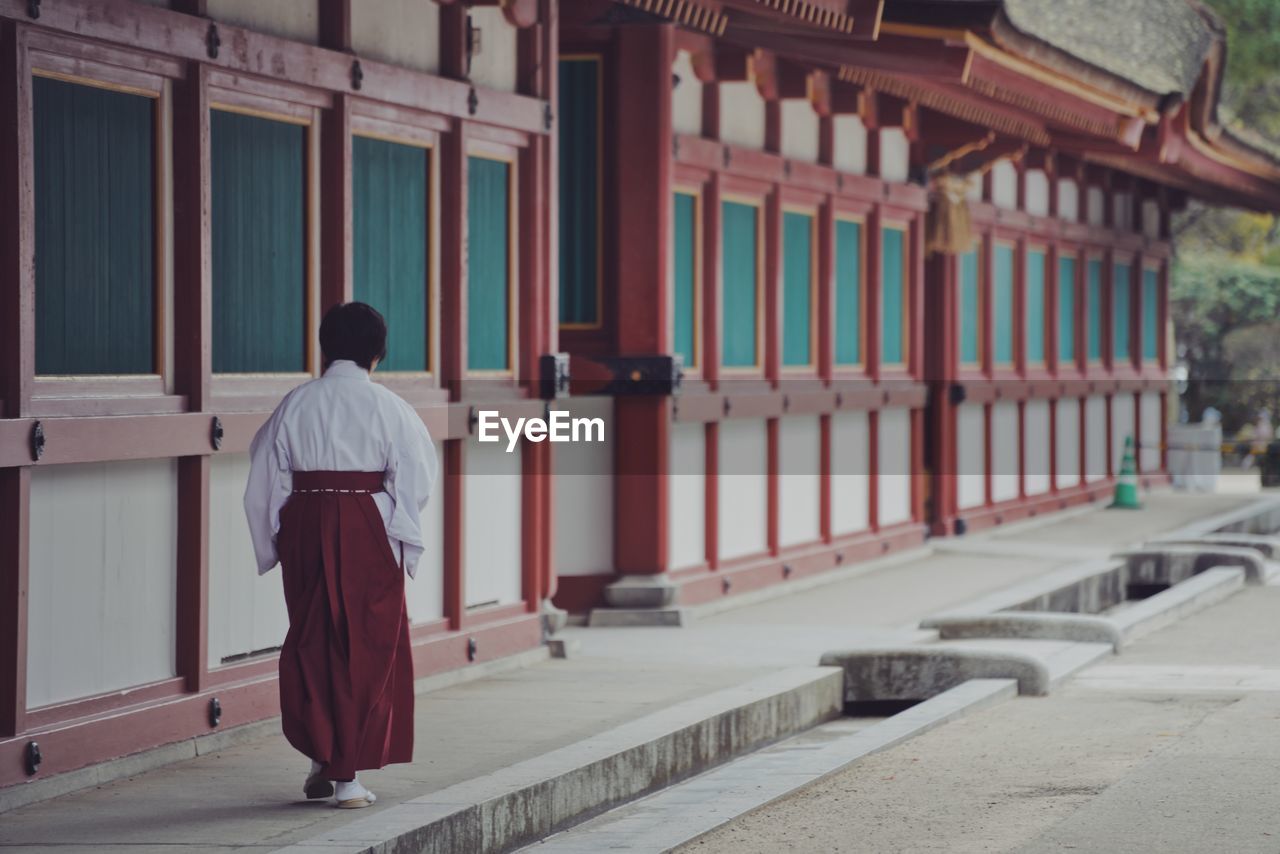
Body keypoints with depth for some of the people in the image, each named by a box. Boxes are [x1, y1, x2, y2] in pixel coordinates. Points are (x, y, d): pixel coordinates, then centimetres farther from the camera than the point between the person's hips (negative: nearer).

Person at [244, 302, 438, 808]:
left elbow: (266, 484, 3)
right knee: (365, 650, 5)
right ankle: (347, 775, 3)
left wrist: (272, 546, 12)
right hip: (369, 532, -2)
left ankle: (321, 758, 20)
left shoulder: (296, 404, 1)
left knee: (310, 642, 17)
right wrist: (403, 546, 8)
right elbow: (415, 482, -5)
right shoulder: (387, 408, -5)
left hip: (306, 528, 2)